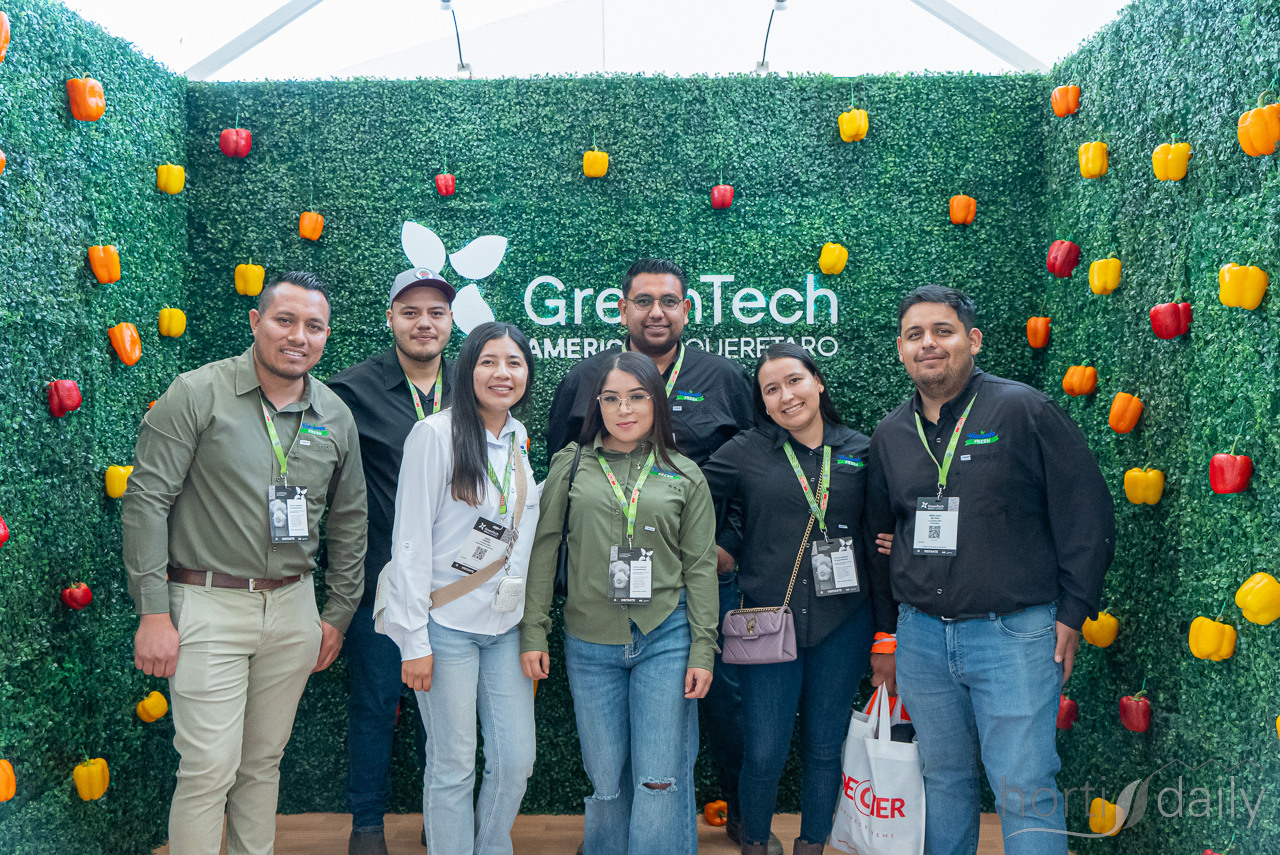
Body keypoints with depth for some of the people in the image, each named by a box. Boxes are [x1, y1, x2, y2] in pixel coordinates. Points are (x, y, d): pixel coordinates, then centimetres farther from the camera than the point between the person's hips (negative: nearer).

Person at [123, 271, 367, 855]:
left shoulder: (336, 417, 6)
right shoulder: (198, 394, -7)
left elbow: (349, 520, 14)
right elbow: (147, 501, -9)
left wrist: (338, 613, 13)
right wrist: (153, 611, -13)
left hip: (293, 606, 4)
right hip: (209, 607, -4)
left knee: (264, 762, 15)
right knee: (210, 769, -3)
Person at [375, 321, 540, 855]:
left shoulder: (521, 441, 9)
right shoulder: (435, 435, -10)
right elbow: (410, 540, -11)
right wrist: (414, 639, -13)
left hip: (506, 624, 6)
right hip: (447, 625, -6)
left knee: (517, 758, 9)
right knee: (453, 766, 3)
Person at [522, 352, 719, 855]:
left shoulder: (684, 476, 5)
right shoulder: (570, 466, 4)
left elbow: (701, 566, 4)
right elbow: (542, 550, 5)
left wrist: (702, 650, -1)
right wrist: (533, 632, 0)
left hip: (665, 639, 0)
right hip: (589, 644, 1)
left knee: (661, 780, 1)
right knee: (605, 776, 10)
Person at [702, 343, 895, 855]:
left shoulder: (860, 451, 4)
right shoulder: (743, 453, -1)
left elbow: (880, 544, 7)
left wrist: (887, 630, 7)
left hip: (843, 625, 2)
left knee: (824, 749, 12)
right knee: (764, 754, 1)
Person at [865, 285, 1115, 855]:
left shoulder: (1024, 411, -6)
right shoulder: (890, 435, 9)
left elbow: (1087, 514, -4)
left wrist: (1072, 612, -6)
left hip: (1015, 635, -4)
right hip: (921, 636, 5)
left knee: (1025, 791, -1)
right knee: (944, 781, 16)